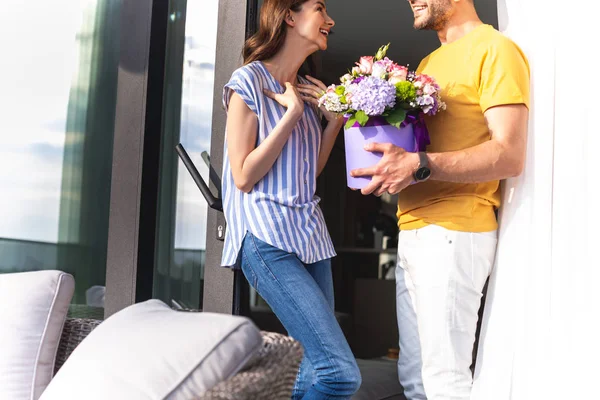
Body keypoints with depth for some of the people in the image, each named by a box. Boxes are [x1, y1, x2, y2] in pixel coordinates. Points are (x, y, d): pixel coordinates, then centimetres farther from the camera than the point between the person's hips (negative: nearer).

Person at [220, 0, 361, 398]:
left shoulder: (307, 90, 16)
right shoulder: (249, 81, -6)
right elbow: (244, 177, -10)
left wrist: (335, 118, 8)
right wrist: (292, 114, -11)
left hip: (310, 232, 8)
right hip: (266, 238, -8)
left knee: (317, 366, 6)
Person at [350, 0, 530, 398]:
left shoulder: (495, 49, -6)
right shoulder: (428, 63, 20)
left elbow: (509, 156, -15)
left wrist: (419, 166, -26)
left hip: (453, 234, -8)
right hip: (413, 232, 8)